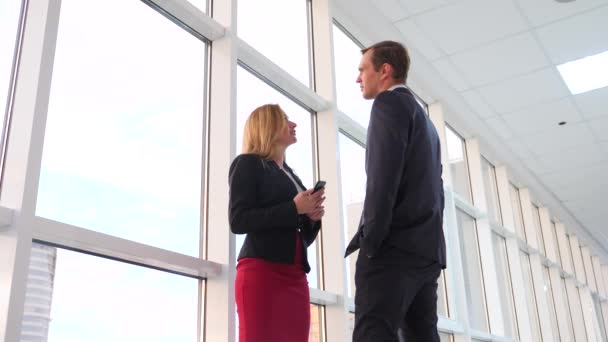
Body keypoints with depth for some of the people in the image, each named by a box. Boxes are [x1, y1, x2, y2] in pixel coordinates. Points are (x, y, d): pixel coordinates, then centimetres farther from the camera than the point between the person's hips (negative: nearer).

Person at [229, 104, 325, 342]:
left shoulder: (290, 174, 24)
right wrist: (294, 209, -12)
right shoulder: (247, 164, 4)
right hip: (261, 271, -7)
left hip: (295, 276, 7)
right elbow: (238, 220, -10)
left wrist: (312, 217, 4)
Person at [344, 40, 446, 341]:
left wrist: (370, 238, -16)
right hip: (426, 248, 9)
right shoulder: (424, 119, 28)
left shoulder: (389, 102, -1)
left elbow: (384, 175, -15)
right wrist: (427, 242, 20)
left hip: (394, 245, -9)